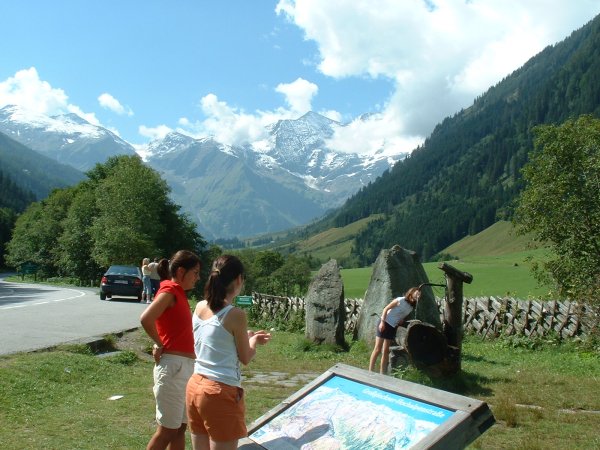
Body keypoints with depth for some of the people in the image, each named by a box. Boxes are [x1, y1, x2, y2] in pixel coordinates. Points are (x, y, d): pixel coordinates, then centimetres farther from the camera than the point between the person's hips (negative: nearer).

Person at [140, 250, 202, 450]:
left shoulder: (178, 292, 13)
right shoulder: (169, 291, -13)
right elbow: (146, 319, -28)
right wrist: (160, 345, -14)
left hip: (186, 366, 9)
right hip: (173, 366, -9)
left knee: (180, 427, 15)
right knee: (167, 430, 0)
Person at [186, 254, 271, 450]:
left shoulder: (200, 307, 3)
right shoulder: (236, 315, -16)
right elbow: (245, 358, -4)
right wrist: (254, 341, 15)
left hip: (195, 386, 7)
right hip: (221, 392, -7)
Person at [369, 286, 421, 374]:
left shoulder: (411, 308, 7)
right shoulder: (400, 300, -14)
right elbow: (386, 309, -12)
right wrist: (382, 322, -18)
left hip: (393, 328, 7)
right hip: (385, 324, -7)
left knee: (386, 351, 9)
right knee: (377, 349, -7)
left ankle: (382, 373, 14)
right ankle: (370, 371, -4)